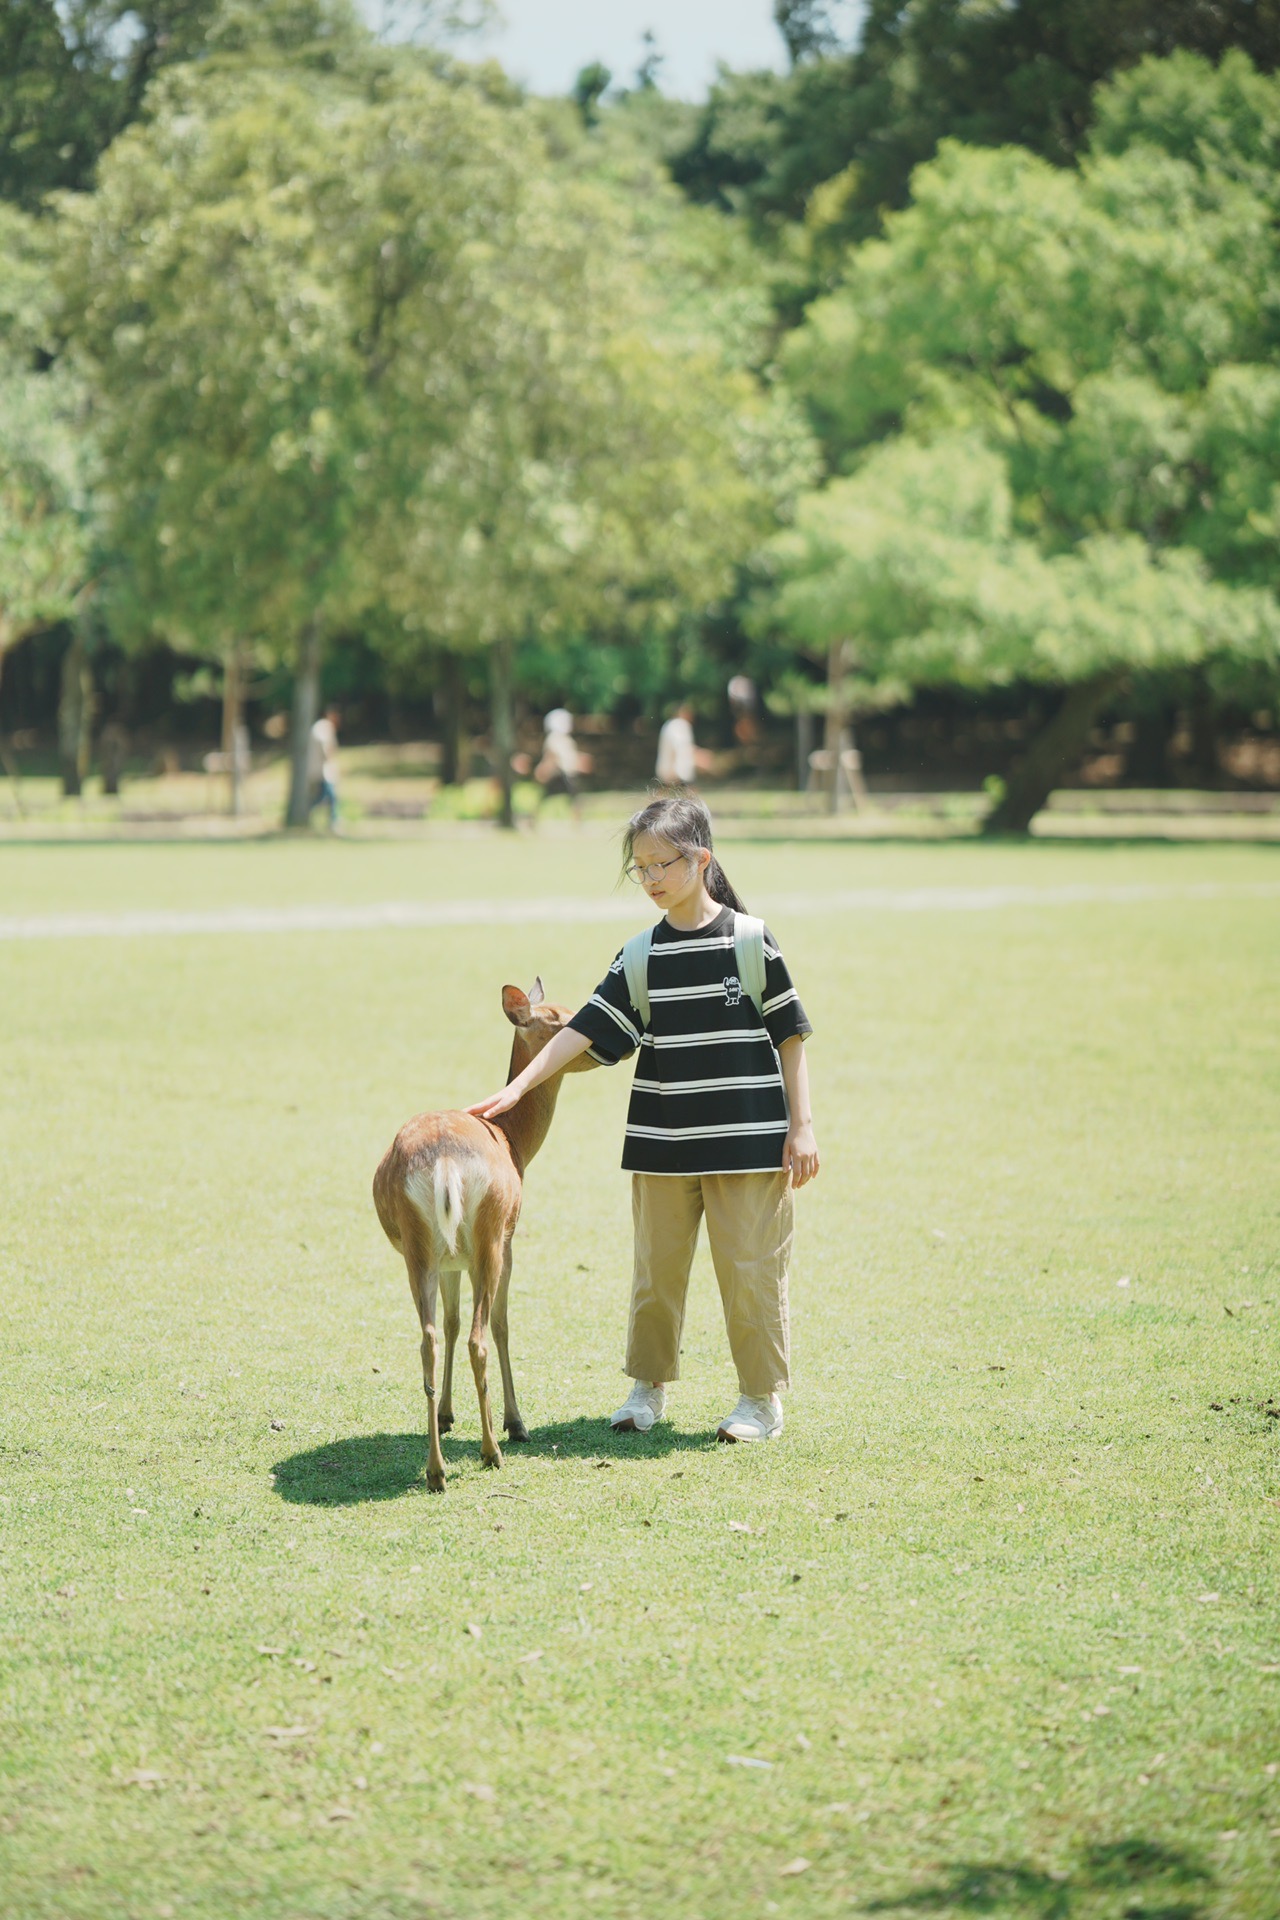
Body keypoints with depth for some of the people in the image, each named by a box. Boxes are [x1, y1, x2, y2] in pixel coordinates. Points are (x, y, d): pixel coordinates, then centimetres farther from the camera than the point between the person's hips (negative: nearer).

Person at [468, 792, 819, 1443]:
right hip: (662, 1145, 3)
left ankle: (763, 1396, 12)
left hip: (748, 1143, -3)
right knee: (657, 1268, 10)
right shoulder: (641, 958, 4)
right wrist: (517, 1089, -9)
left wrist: (801, 1127, -3)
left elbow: (790, 1035, 0)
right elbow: (585, 1030, 1)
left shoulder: (751, 942, -4)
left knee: (751, 1268, 0)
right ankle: (648, 1386, 25)